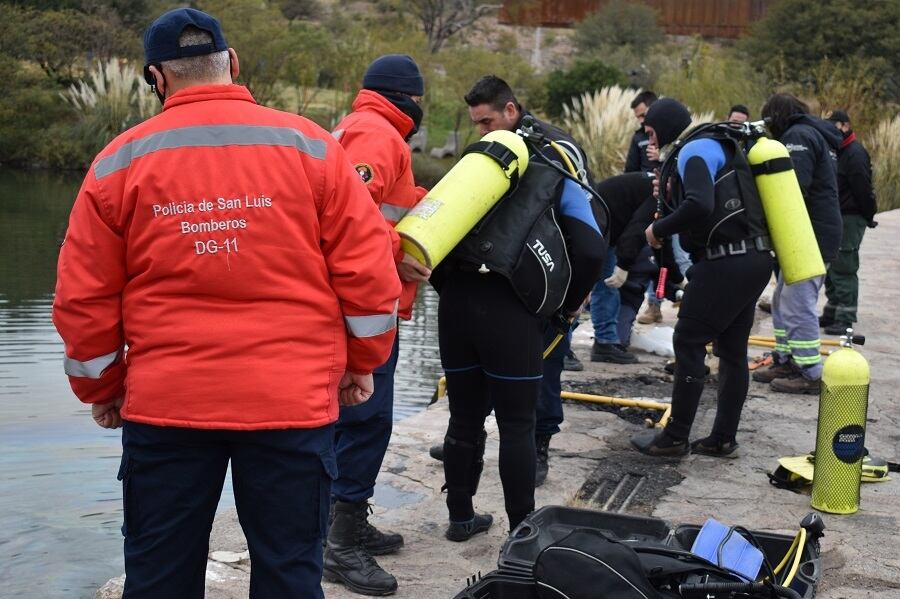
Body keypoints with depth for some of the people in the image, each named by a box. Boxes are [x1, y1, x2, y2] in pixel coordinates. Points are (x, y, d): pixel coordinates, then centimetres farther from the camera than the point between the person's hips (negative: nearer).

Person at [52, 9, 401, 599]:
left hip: (164, 404, 1)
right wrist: (362, 361, 12)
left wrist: (102, 389, 17)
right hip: (293, 401, 0)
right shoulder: (309, 146, 0)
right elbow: (368, 273, -2)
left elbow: (83, 299, 4)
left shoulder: (121, 160, 2)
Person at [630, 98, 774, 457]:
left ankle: (675, 438, 5)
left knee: (688, 342, -2)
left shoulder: (695, 150, -9)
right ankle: (723, 439, 18)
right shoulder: (712, 147, 21)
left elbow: (699, 206, -26)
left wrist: (659, 230, -12)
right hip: (754, 260, 10)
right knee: (732, 350, 12)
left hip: (728, 263, -10)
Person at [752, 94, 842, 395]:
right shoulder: (816, 134, 21)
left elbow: (794, 188, -22)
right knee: (784, 299, 17)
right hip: (820, 232, 11)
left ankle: (810, 373, -4)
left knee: (798, 303, -8)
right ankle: (785, 362, 24)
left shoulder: (798, 135, -10)